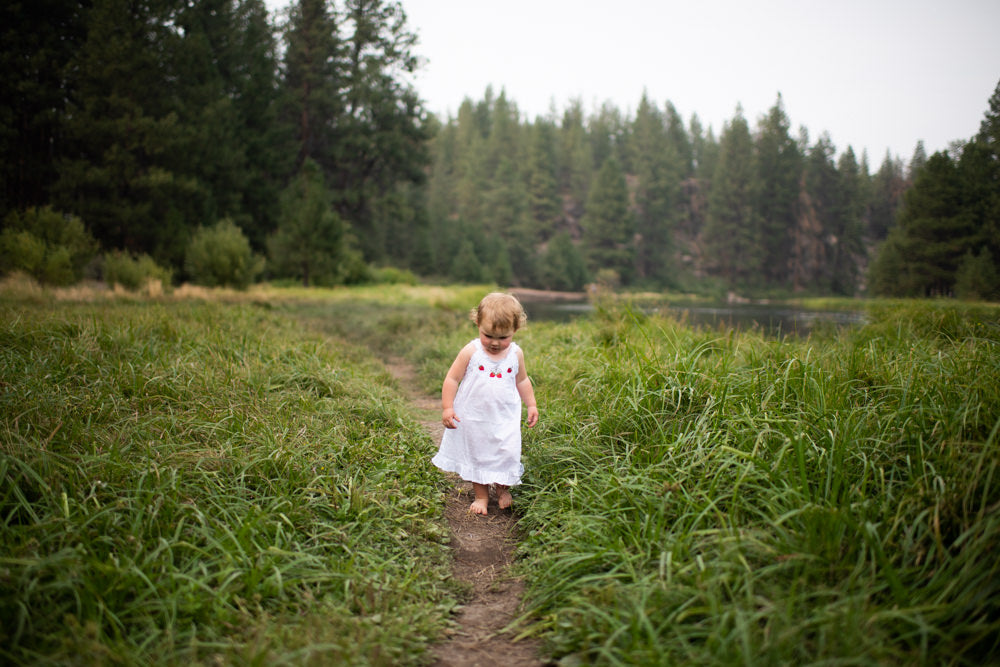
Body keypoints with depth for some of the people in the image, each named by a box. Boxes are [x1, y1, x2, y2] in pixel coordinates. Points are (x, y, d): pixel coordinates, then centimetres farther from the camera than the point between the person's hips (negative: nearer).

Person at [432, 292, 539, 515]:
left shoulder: (516, 354, -4)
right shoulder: (471, 352, -14)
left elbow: (522, 380, 13)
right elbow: (452, 379, -8)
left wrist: (531, 405, 14)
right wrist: (447, 408, -11)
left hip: (505, 420, 1)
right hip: (473, 418, -1)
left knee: (507, 454, 1)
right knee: (476, 455, 11)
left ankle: (503, 489, 28)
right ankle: (481, 495, 29)